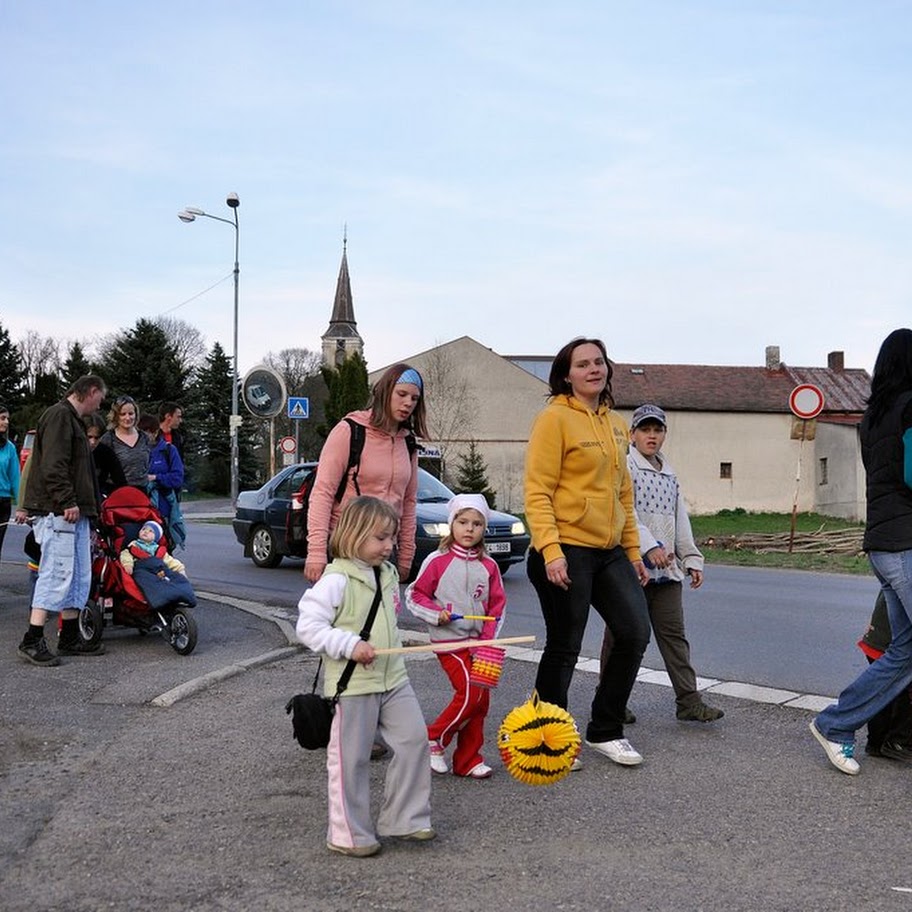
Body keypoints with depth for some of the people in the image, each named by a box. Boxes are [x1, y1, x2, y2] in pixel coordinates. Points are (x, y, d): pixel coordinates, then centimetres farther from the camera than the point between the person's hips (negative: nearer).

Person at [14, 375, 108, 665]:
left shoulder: (72, 420, 24)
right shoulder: (59, 415, -9)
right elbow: (53, 465, -20)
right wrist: (67, 501, -24)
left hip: (74, 512, 10)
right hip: (57, 512, -10)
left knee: (79, 576, 12)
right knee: (57, 574, -10)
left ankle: (70, 638, 19)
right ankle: (32, 641, -5)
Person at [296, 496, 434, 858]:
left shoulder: (388, 574, 9)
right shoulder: (336, 581, -16)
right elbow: (308, 626, -19)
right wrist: (350, 645, -25)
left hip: (393, 679, 7)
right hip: (352, 685, -7)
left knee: (414, 740, 4)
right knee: (350, 759, 3)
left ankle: (405, 817, 18)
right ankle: (349, 834, 17)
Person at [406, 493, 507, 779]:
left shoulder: (488, 566, 6)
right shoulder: (437, 561, -6)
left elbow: (497, 605, 9)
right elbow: (414, 595, 0)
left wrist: (488, 638, -2)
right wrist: (437, 614, -14)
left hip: (478, 641, 5)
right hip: (449, 640, -5)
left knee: (481, 698, 6)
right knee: (470, 694, -15)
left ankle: (468, 760, 18)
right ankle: (434, 739, 4)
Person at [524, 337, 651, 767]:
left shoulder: (614, 423, 15)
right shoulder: (555, 418, -8)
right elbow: (537, 492, -14)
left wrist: (633, 552, 18)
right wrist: (550, 550, -23)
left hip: (609, 551, 8)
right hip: (565, 552, -7)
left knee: (636, 632, 5)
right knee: (564, 648, 2)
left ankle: (605, 731, 22)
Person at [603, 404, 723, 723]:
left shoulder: (669, 474, 18)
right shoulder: (624, 467, -5)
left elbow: (680, 520, 22)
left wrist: (691, 559, 16)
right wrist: (649, 546, -28)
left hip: (667, 569, 6)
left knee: (674, 633, 4)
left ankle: (689, 701, 5)